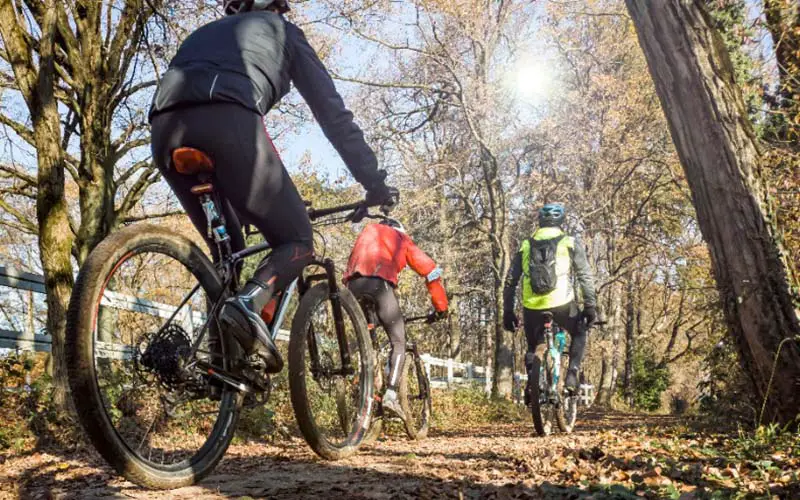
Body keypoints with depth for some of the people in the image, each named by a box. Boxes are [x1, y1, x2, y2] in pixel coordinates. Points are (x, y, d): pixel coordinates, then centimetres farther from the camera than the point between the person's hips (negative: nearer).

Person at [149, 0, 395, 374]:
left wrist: (235, 205, 43)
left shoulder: (205, 32, 42)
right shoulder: (282, 30, 29)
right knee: (297, 241, 6)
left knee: (227, 250, 22)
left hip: (165, 126, 6)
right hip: (227, 120, -5)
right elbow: (332, 111, 22)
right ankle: (248, 303, -22)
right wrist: (374, 182, 24)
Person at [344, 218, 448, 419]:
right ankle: (391, 394, -13)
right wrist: (441, 307, 24)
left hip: (353, 282, 4)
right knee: (398, 343, 3)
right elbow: (431, 270, 20)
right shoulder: (401, 238, 28)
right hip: (379, 282, -3)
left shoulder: (367, 232, 38)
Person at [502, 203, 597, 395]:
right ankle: (572, 374, 11)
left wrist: (508, 312, 16)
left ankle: (532, 382, 7)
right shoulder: (570, 243, 8)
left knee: (532, 347, 26)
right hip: (562, 304, -2)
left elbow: (510, 281, 11)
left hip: (532, 307, 2)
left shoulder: (525, 245, 14)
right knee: (579, 334, 28)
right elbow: (585, 276, 0)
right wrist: (590, 306, 4)